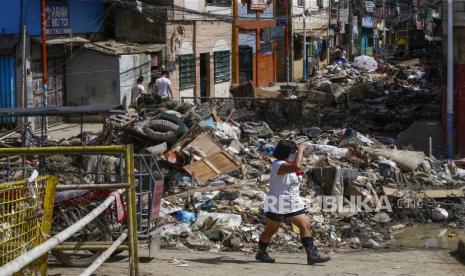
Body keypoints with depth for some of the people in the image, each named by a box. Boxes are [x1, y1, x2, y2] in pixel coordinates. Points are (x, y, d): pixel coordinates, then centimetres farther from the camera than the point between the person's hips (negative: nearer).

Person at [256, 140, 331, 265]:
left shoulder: (287, 164, 8)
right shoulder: (279, 165, -24)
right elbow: (297, 166, -40)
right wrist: (300, 150, -28)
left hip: (293, 204, 9)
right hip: (277, 205, -9)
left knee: (305, 225, -4)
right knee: (271, 230, 9)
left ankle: (312, 254, -8)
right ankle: (261, 253, 28)